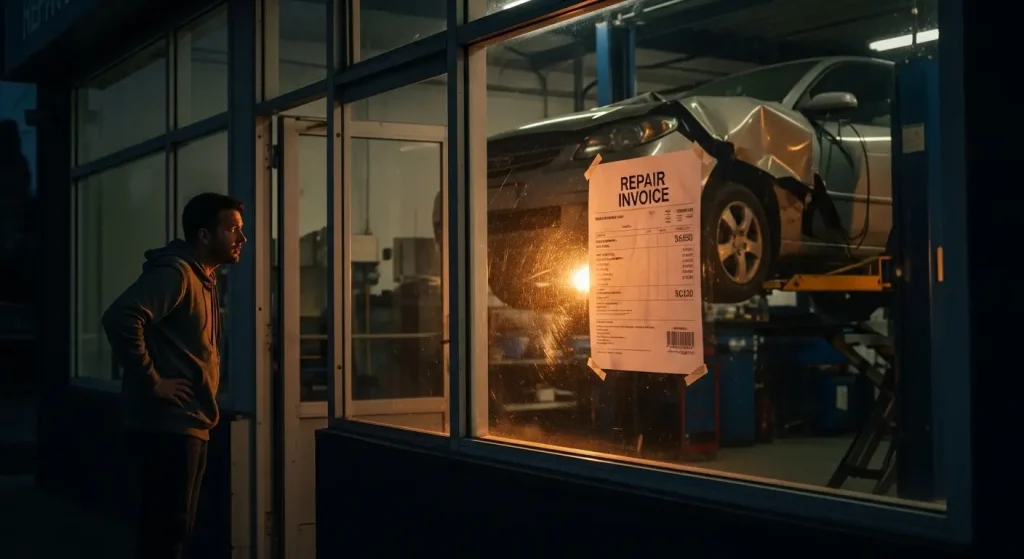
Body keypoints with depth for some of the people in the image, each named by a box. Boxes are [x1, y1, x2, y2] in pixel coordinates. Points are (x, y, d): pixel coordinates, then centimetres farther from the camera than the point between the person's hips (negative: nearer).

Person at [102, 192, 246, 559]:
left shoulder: (204, 280, 17)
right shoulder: (174, 272, -13)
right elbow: (120, 318, -28)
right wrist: (151, 381, -22)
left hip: (189, 424, 10)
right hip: (169, 424, -10)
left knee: (175, 528, 15)